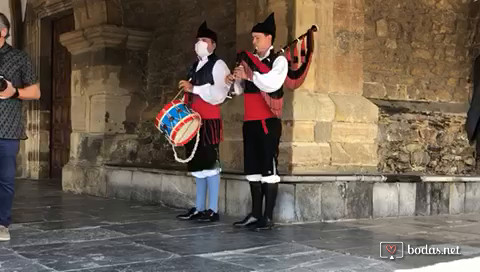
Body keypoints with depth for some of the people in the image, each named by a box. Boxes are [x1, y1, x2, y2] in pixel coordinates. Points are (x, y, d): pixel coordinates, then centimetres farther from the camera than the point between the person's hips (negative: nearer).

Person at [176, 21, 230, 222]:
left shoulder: (218, 65, -3)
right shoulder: (194, 67, 21)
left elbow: (219, 94, -16)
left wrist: (193, 88, -19)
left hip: (209, 121, -8)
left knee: (209, 163, -7)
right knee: (198, 163, 10)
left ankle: (213, 210, -4)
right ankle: (199, 208, 16)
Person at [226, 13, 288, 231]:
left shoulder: (279, 60, -3)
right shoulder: (250, 61, 16)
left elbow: (273, 84, -21)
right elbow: (241, 89, 20)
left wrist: (249, 75, -19)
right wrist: (233, 81, 0)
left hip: (269, 122, -7)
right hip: (250, 121, 7)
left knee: (269, 168, -3)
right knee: (252, 169, 10)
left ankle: (268, 217, 1)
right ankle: (255, 214, 18)